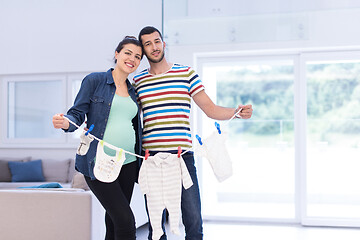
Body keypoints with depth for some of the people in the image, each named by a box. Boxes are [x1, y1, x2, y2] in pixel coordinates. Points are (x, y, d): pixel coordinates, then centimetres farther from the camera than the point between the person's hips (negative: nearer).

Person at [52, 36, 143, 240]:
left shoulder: (134, 92, 16)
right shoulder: (95, 80, 0)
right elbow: (77, 114, -4)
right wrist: (65, 123, -26)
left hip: (127, 163, 6)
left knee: (114, 222, 8)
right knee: (125, 220, -13)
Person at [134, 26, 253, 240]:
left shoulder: (186, 73, 7)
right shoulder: (138, 82, 12)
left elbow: (210, 109, 6)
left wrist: (237, 112, -11)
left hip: (182, 157, -1)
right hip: (151, 158, 2)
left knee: (193, 220, -4)